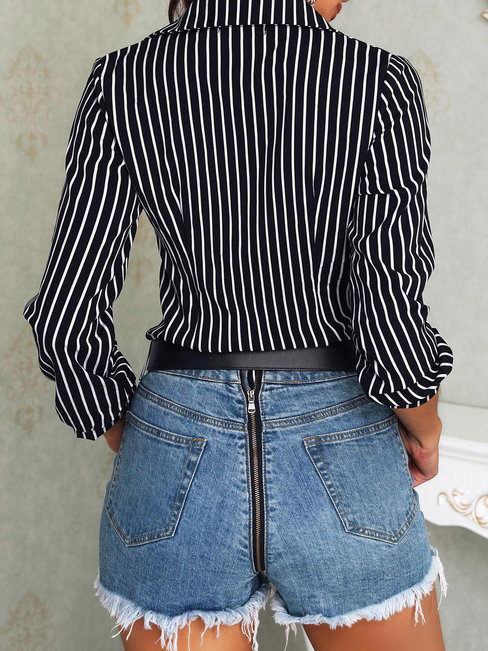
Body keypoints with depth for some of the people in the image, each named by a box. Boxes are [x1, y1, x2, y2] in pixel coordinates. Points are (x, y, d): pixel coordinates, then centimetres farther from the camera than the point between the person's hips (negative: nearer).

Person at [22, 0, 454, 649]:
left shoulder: (125, 82, -4)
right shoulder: (380, 82, -9)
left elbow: (68, 314, -6)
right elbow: (392, 315, -15)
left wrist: (132, 447, 10)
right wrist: (426, 432, 5)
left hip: (180, 454, 2)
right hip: (341, 464, -1)